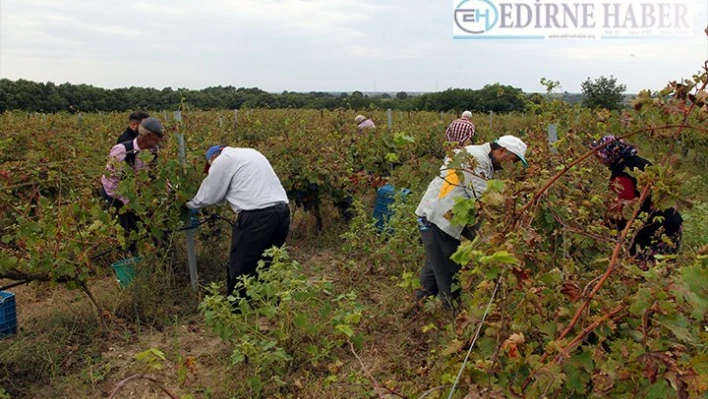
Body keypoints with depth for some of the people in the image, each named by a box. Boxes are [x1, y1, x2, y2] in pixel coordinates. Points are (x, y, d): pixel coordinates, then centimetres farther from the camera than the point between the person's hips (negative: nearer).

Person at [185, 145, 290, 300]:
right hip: (282, 211, 8)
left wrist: (190, 204, 27)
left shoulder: (222, 160, 3)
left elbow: (209, 195, 8)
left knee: (239, 269, 4)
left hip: (257, 216, -8)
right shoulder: (250, 153, 28)